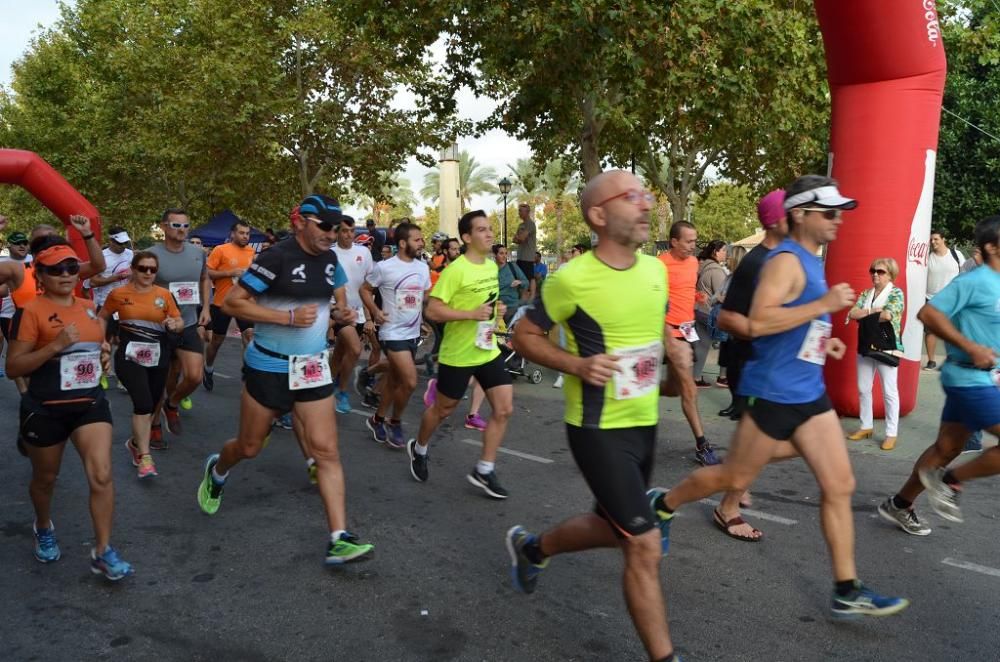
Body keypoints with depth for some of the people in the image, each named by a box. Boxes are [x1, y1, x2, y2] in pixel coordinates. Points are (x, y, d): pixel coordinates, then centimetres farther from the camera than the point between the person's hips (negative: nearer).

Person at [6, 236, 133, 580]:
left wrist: (104, 355, 3)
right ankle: (44, 528, 49)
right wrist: (55, 346, -27)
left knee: (102, 476, -8)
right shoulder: (30, 311, -13)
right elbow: (12, 367, -16)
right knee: (45, 478, 18)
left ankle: (102, 552, 3)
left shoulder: (89, 307, 6)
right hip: (45, 409, -4)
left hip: (90, 403, 4)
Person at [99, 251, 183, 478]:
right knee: (143, 403, -18)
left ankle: (135, 442, 39)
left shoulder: (165, 294, 0)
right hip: (129, 356, -3)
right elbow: (102, 318, 12)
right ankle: (145, 456, -10)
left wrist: (174, 325, -18)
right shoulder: (118, 294, -2)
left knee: (150, 406, 13)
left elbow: (180, 323, 5)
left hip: (158, 358, 3)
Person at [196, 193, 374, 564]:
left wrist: (343, 315, -1)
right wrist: (289, 317, -25)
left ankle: (339, 540, -3)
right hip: (269, 367, -4)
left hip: (313, 368, 5)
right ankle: (216, 471, 50)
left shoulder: (330, 259, 3)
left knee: (326, 451, -4)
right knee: (249, 448, 13)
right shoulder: (277, 258, -17)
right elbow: (231, 303, -18)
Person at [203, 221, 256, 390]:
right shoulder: (220, 250, -9)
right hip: (222, 303, -3)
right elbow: (206, 272, -12)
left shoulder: (251, 252, 6)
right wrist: (229, 272, -21)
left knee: (251, 336, -13)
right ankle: (208, 370, 36)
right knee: (217, 340, 12)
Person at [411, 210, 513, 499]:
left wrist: (498, 308, 2)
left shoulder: (492, 266, 5)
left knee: (504, 409, -1)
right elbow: (432, 310, -22)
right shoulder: (456, 270, -20)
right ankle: (418, 449, 40)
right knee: (442, 410, 12)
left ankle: (484, 470, 11)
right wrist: (471, 314, -28)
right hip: (458, 354, -6)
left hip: (489, 351, 7)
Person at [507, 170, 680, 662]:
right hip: (598, 430, -7)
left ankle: (530, 548, 48)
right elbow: (524, 337, -8)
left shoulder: (656, 270, 2)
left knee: (612, 528, 22)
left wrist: (669, 349, 2)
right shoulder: (572, 278, -18)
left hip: (645, 423, 7)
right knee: (645, 545, -7)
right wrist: (577, 365, -21)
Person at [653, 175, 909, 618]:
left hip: (810, 393, 9)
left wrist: (822, 341, 14)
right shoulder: (786, 261, -16)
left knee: (840, 486, 5)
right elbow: (757, 323, -30)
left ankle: (847, 593, 14)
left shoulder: (810, 262, 13)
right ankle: (662, 505, 32)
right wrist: (824, 305, -26)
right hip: (773, 393, -9)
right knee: (735, 479, 8)